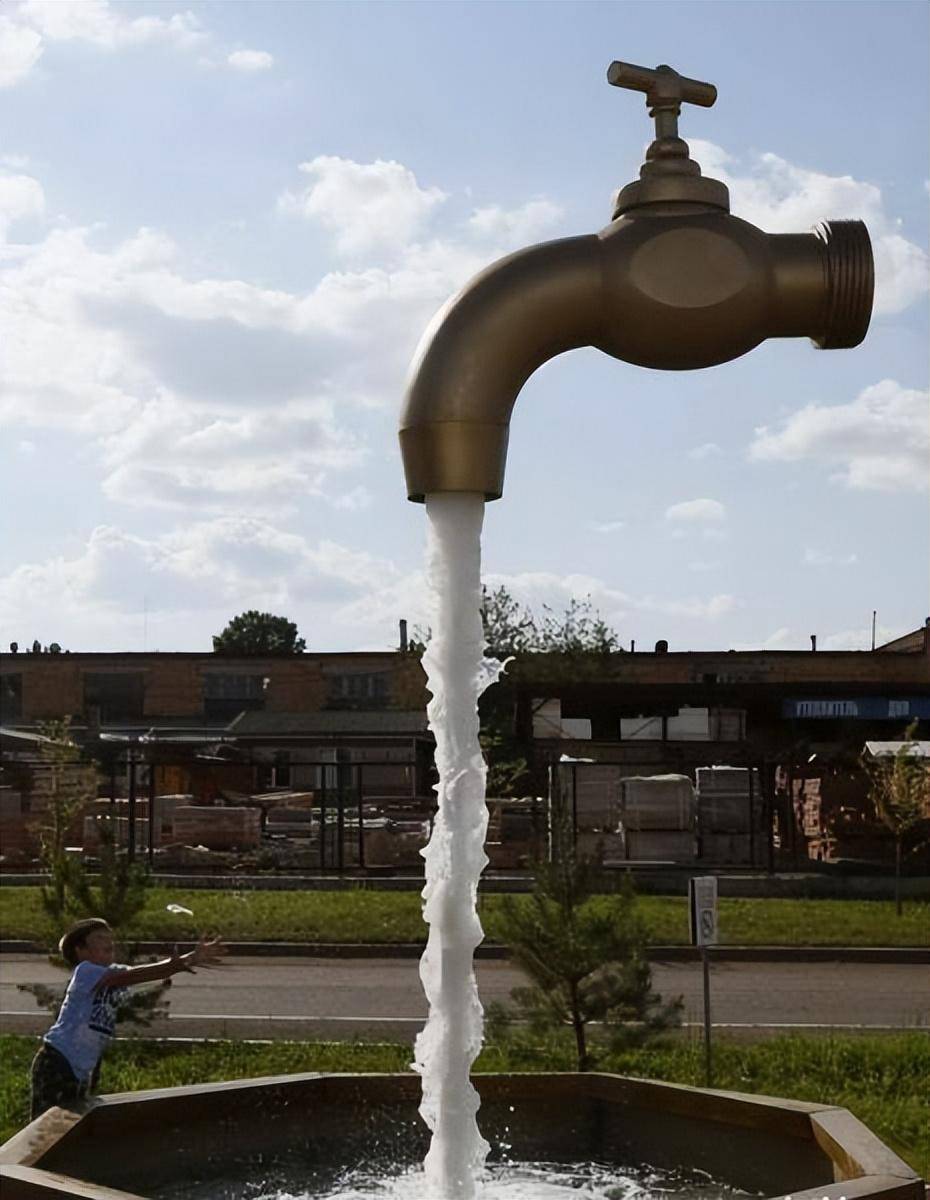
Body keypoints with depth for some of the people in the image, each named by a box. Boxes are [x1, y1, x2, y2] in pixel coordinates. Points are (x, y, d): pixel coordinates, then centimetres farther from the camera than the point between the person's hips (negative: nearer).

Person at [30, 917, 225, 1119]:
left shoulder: (114, 972, 6)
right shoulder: (84, 971, -15)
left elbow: (155, 970, -6)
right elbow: (131, 976, -29)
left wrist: (189, 958, -24)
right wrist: (177, 964, -37)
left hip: (84, 1069, 8)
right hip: (56, 1062, -8)